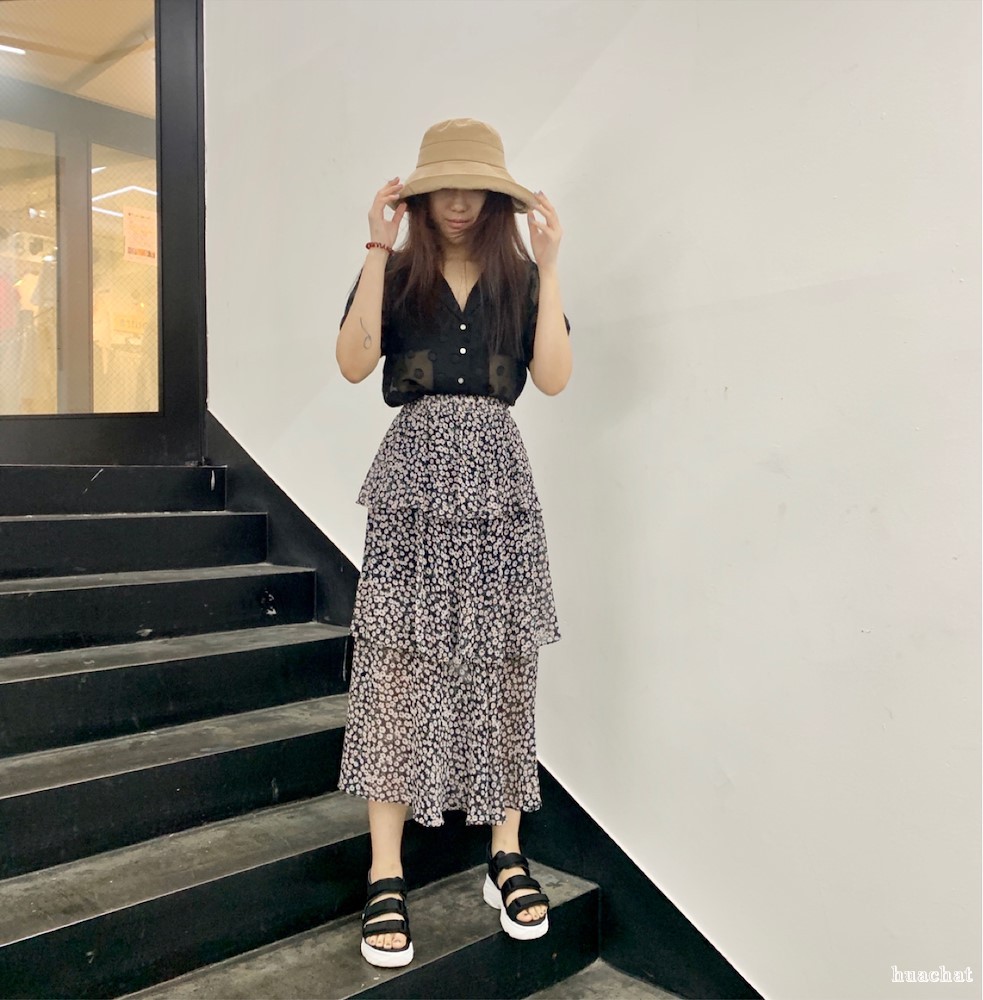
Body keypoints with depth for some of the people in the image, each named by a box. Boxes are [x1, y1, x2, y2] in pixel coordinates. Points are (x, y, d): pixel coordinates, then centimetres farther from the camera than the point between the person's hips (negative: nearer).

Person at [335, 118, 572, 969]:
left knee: (503, 664, 1)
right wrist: (377, 246, -8)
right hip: (415, 475, -1)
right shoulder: (394, 274, 9)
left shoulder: (519, 278, 12)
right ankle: (386, 877, 1)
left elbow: (554, 378, -2)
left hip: (497, 480, 2)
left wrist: (549, 265, -3)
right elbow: (354, 363, -9)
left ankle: (507, 856, 14)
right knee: (396, 661, -6)